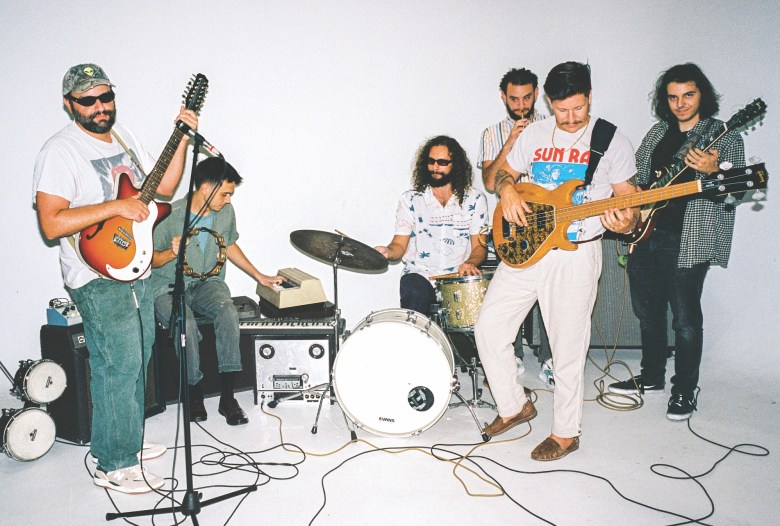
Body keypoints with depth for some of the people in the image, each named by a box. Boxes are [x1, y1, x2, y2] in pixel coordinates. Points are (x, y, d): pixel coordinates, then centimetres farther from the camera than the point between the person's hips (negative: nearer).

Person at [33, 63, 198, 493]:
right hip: (99, 279, -8)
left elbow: (162, 188, 11)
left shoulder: (122, 135, 10)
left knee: (137, 362, 18)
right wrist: (116, 206, -28)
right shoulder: (59, 151, -16)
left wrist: (183, 138, 1)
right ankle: (112, 466, 14)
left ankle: (127, 441, 35)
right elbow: (51, 224, -24)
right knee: (118, 369, -3)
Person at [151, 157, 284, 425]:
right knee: (186, 324, -35)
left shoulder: (226, 212, 0)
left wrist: (260, 276, 17)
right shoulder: (171, 215, -14)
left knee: (228, 312, -30)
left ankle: (227, 397, -23)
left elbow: (230, 246, 18)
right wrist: (172, 253, -27)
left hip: (207, 283, 3)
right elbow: (151, 260, -5)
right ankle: (195, 393, -11)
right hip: (169, 288, -3)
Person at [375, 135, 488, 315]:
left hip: (459, 278, 1)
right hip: (420, 274, -1)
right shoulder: (410, 199, 6)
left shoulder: (475, 199, 7)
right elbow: (400, 244, 6)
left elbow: (479, 245, 5)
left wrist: (471, 262, -17)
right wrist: (388, 252, -17)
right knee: (414, 294, -34)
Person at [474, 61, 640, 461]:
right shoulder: (534, 134, 8)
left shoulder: (613, 142, -1)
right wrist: (507, 189, -7)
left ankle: (565, 433, 21)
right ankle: (514, 405, 23)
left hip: (575, 255, -4)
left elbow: (628, 199, 1)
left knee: (567, 348, 1)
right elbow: (502, 174, 17)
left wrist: (625, 221, -22)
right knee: (489, 325, 2)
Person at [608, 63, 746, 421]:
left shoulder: (725, 138, -3)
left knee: (685, 319, 1)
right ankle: (651, 377, 32)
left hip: (687, 242, -6)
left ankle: (684, 392, 18)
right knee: (648, 311, 15)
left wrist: (712, 171, -29)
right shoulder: (657, 133, 13)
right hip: (645, 235, 6)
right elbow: (637, 178, 21)